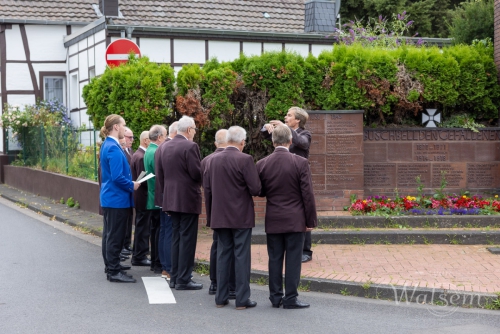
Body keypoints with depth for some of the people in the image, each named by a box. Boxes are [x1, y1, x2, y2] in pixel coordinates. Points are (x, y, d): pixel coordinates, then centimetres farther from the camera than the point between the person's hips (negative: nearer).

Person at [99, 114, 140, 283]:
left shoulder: (107, 145, 10)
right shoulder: (113, 148, -21)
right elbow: (117, 177, -25)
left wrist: (130, 183, 14)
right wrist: (132, 186, -10)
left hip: (109, 197, 10)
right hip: (117, 198, -10)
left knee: (110, 233, 19)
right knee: (115, 235, -4)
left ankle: (111, 264, 30)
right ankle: (114, 271, 1)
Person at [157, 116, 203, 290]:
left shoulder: (164, 147, 9)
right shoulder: (190, 146, -14)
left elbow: (160, 174, 12)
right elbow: (197, 173, -17)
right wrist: (200, 183, 4)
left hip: (171, 199, 8)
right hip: (188, 199, -7)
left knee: (176, 237, 14)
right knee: (187, 239, -2)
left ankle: (174, 277, 18)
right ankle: (183, 280, 0)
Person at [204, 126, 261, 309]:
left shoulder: (212, 160, 3)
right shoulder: (245, 160, -13)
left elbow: (207, 189, 7)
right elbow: (255, 189, -16)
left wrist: (210, 215, 15)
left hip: (220, 216, 5)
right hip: (241, 216, -5)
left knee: (222, 255, 12)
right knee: (242, 256, 1)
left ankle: (221, 298, 15)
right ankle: (242, 299, 3)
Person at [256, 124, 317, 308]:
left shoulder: (262, 164, -3)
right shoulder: (300, 163, -10)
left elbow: (260, 192, 7)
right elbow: (307, 194, -8)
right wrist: (311, 220, -1)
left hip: (273, 220, 3)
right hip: (295, 220, -3)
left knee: (275, 259, 10)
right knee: (293, 259, 2)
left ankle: (275, 296, 16)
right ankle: (290, 298, 4)